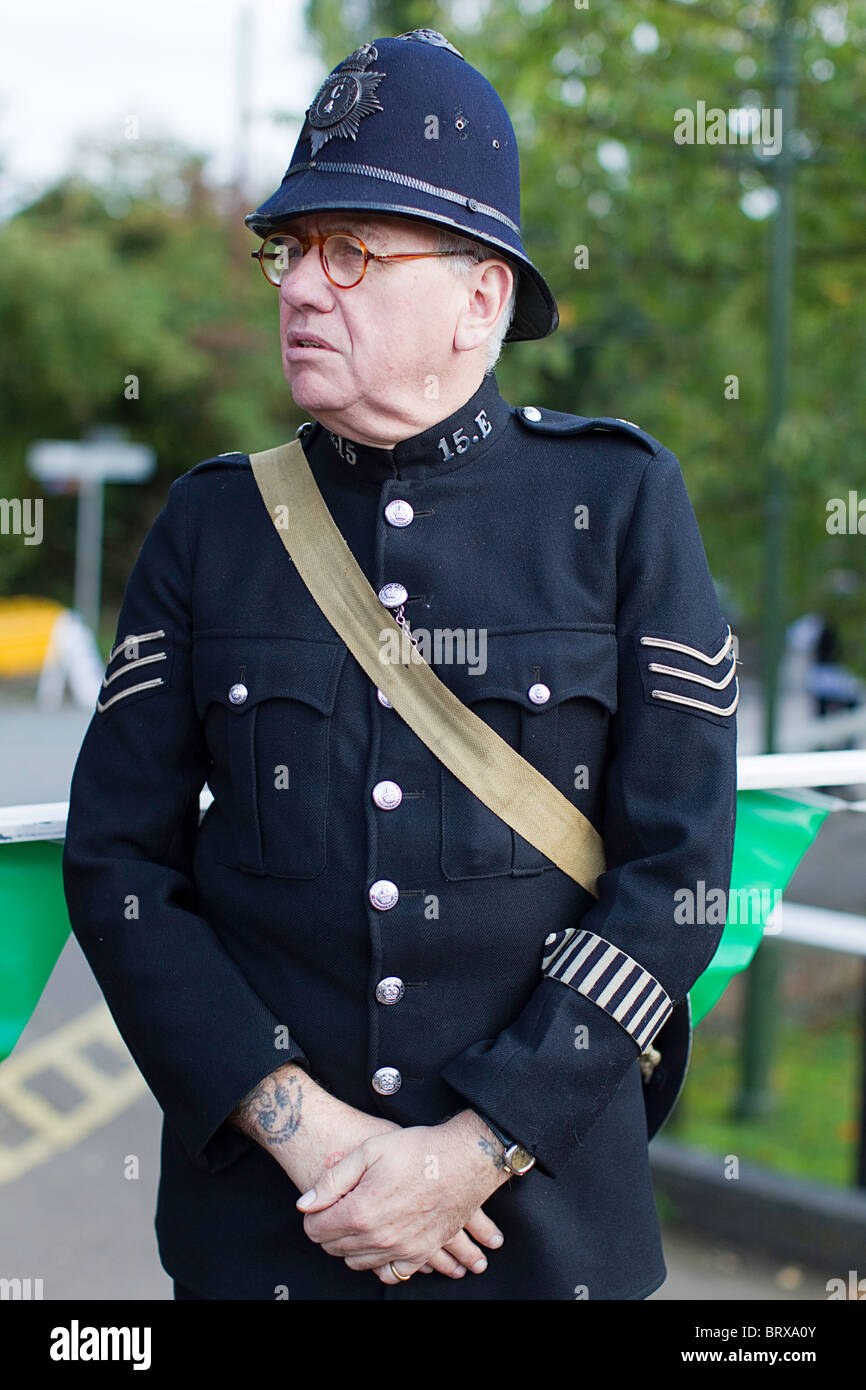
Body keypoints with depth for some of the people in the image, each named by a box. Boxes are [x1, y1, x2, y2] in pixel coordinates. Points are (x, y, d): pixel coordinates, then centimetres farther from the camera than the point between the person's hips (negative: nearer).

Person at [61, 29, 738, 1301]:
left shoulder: (621, 503, -4)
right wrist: (301, 1125, -13)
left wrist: (479, 1151, -14)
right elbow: (117, 861, -2)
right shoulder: (210, 521, 1)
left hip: (545, 1210, -1)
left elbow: (679, 870, -7)